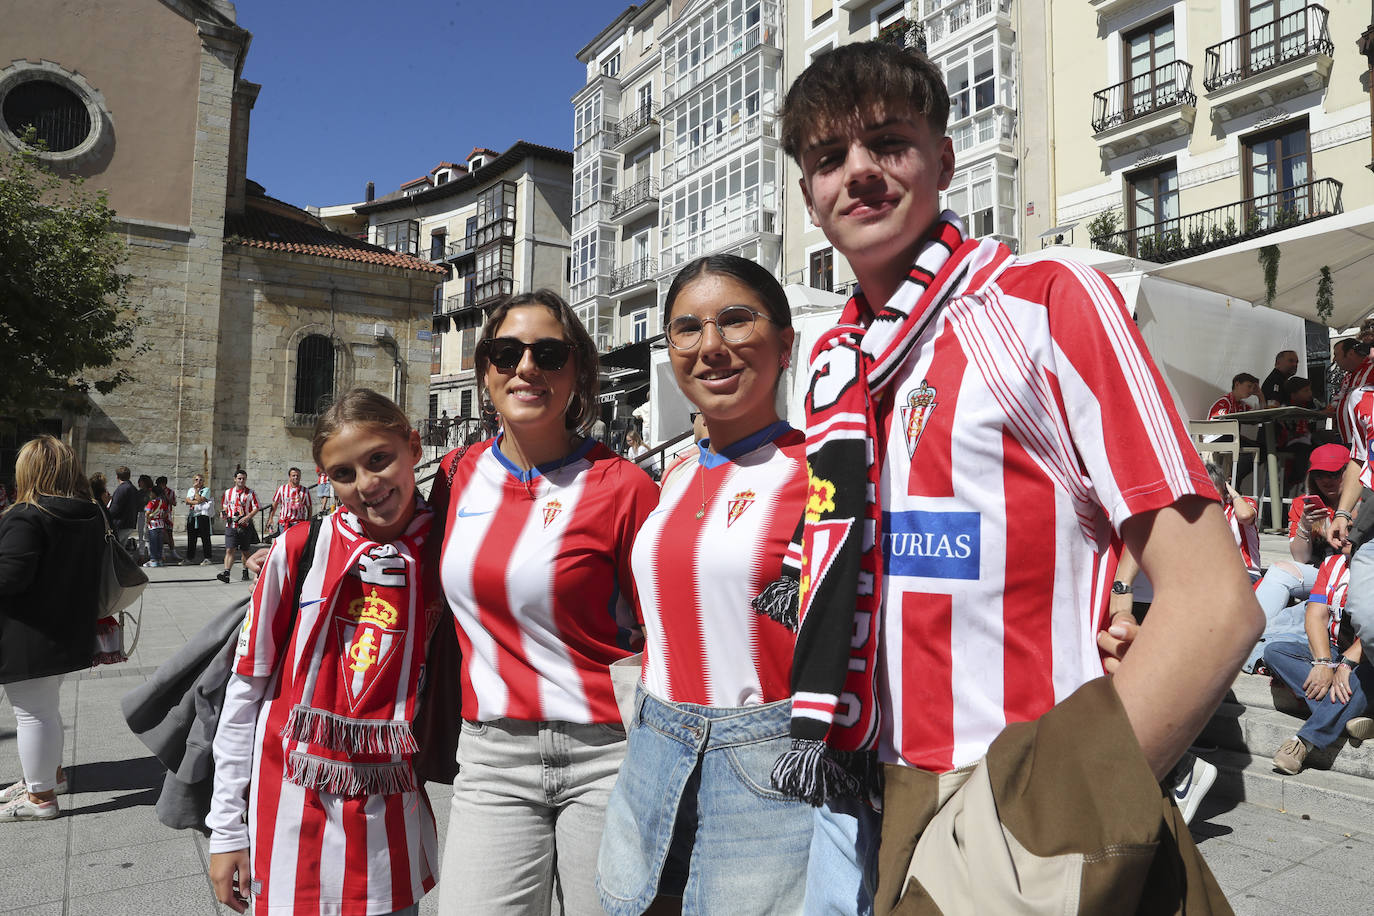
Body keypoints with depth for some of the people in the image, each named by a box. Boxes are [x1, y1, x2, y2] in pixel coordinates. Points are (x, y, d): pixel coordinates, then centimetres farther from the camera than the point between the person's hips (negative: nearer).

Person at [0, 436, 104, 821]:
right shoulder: (92, 515, 5)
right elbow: (92, 568, 14)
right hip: (69, 630, 8)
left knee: (32, 713, 3)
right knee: (46, 706, 24)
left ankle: (40, 797, 14)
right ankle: (50, 773, 39)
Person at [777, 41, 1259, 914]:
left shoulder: (1051, 304, -11)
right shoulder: (833, 358, 6)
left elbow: (1214, 601, -15)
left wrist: (1038, 815, -19)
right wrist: (820, 730, 3)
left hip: (1018, 817, -5)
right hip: (854, 798, 6)